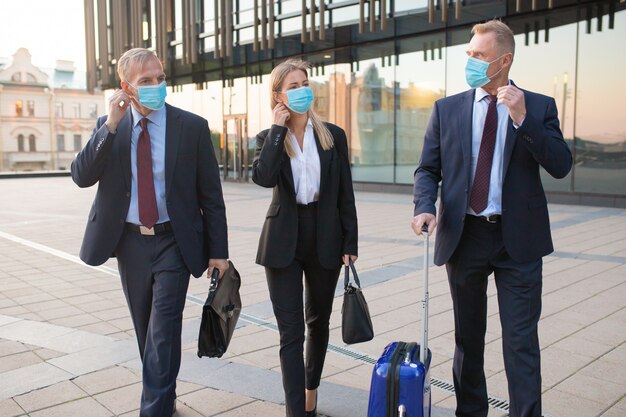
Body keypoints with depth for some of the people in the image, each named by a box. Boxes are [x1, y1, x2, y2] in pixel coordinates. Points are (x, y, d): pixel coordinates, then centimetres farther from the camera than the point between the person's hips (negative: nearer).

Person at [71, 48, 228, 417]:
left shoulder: (192, 126, -6)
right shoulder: (109, 126, 1)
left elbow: (211, 194, -5)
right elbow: (82, 176, -11)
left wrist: (218, 251, -6)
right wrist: (110, 125, -21)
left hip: (174, 242, -3)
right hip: (129, 243, 4)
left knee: (163, 331, -7)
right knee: (147, 331, 16)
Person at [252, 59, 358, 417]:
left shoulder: (333, 136, 2)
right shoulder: (269, 138, 1)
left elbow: (345, 195, 2)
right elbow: (263, 177, -21)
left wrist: (350, 243, -1)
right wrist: (278, 127, -14)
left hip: (325, 240, 2)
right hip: (284, 242, -1)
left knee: (319, 321, 18)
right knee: (291, 332, -2)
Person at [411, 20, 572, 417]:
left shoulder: (540, 106, 1)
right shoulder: (447, 108, 4)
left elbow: (561, 166, -9)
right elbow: (428, 169, 4)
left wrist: (522, 117, -19)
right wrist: (425, 207, -15)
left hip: (518, 238, -2)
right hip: (464, 235, 2)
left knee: (521, 339, 1)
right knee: (468, 335, 16)